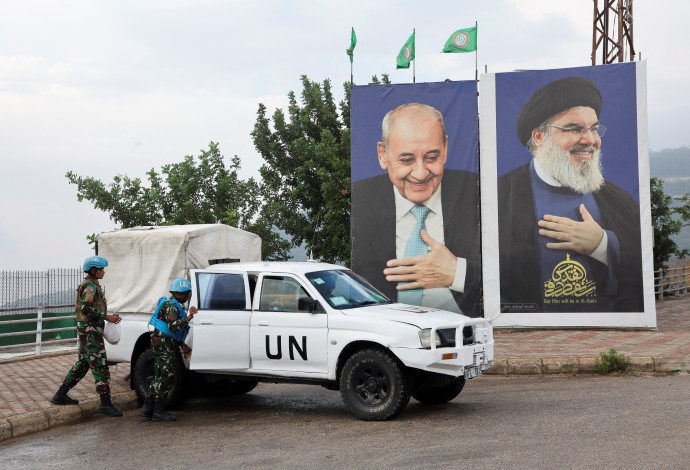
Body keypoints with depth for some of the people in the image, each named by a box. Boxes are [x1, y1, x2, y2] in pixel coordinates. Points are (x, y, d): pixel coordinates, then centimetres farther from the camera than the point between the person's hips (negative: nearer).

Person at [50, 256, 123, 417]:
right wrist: (107, 317, -21)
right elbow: (87, 308, -24)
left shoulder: (91, 285, 17)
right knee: (100, 365, -10)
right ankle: (105, 403, -11)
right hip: (90, 330, -11)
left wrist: (107, 316, 18)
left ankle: (60, 396, 22)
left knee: (82, 364, 16)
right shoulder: (90, 286, -15)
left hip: (85, 330, 11)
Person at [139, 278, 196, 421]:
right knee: (167, 378, -8)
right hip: (163, 344, -11)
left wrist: (182, 345, 20)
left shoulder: (175, 305, 18)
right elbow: (173, 327, -28)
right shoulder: (171, 305, -15)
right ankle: (159, 412, -4)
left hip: (167, 345, 11)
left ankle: (147, 408, 16)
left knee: (160, 377, 13)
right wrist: (187, 318, -36)